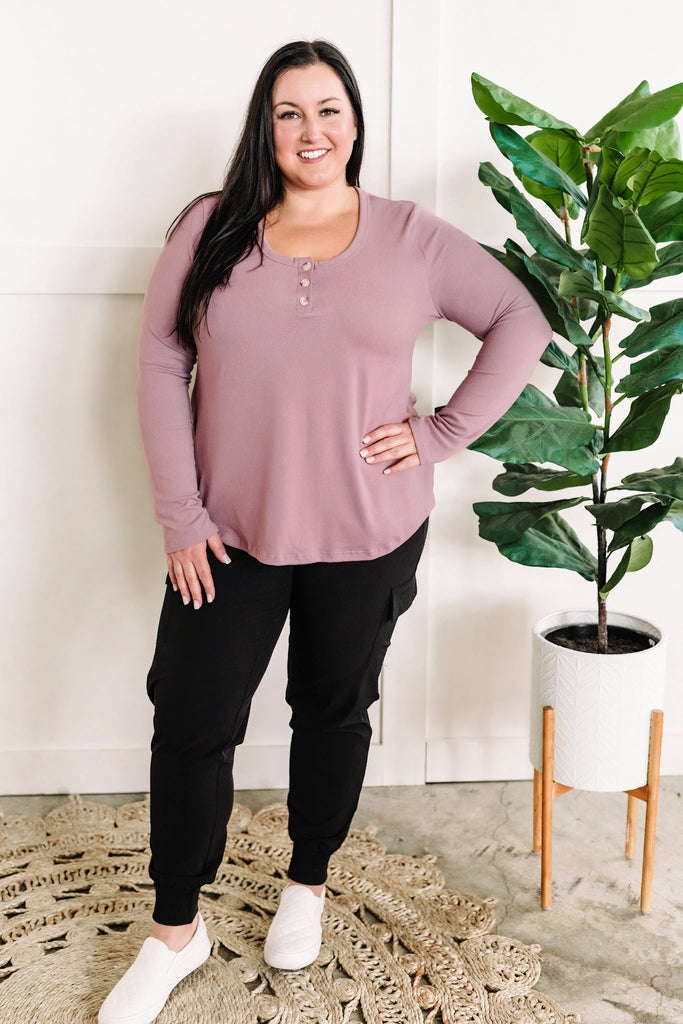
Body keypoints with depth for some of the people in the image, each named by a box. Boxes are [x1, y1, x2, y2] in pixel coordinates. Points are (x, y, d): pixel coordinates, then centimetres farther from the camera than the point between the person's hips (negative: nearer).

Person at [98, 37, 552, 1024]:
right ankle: (175, 931, 26)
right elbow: (161, 364, -2)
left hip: (367, 535, 0)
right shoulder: (212, 227, -1)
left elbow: (522, 323, 4)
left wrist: (442, 432, -5)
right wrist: (179, 515, -7)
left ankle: (307, 885, 41)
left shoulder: (412, 238, -1)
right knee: (191, 723, 4)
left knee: (335, 714, 16)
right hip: (231, 531, 0)